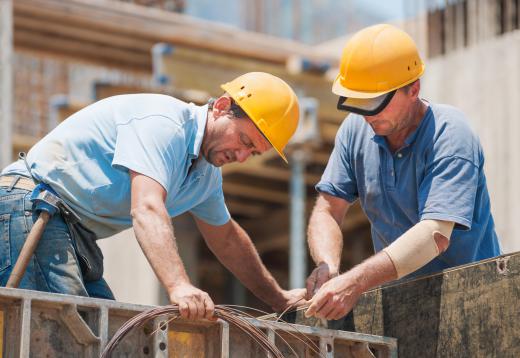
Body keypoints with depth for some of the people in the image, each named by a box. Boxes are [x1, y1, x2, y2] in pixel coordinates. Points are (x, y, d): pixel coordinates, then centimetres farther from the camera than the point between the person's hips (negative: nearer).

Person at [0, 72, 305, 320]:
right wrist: (179, 286, -46)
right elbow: (146, 209, -34)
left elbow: (227, 240, 30)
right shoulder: (162, 122, -20)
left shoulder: (207, 173, 13)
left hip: (77, 235, 11)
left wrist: (279, 299, 31)